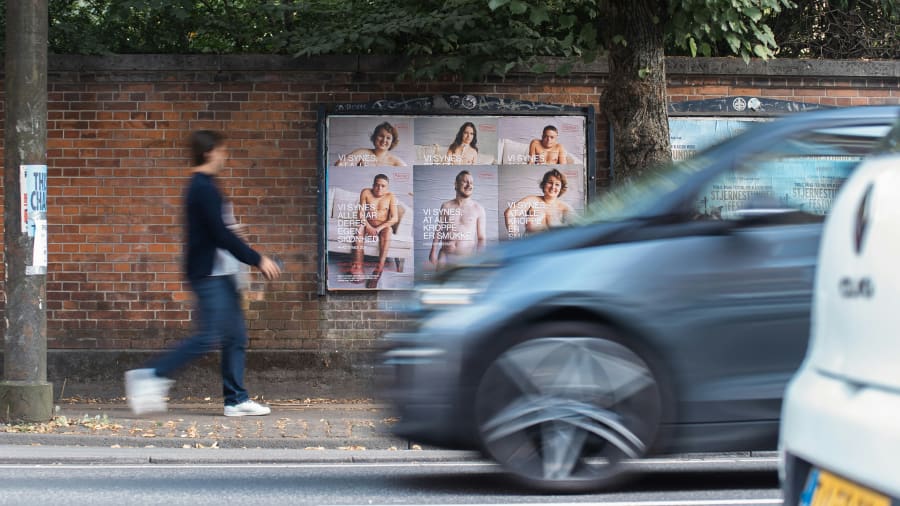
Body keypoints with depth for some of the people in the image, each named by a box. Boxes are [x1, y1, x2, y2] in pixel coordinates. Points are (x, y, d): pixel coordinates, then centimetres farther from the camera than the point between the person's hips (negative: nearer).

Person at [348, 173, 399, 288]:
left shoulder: (390, 197, -5)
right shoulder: (366, 193, -2)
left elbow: (395, 218, -12)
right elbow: (361, 213, -6)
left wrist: (380, 228, -25)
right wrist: (368, 226, -25)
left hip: (383, 226, -1)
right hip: (368, 224, 1)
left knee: (388, 230, -35)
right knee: (360, 228, -32)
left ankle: (380, 267, -46)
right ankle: (357, 266, -40)